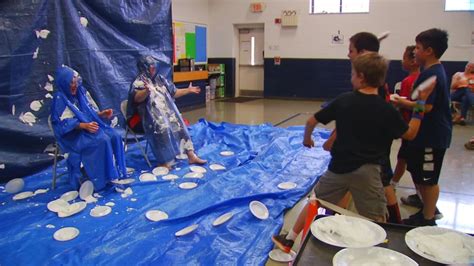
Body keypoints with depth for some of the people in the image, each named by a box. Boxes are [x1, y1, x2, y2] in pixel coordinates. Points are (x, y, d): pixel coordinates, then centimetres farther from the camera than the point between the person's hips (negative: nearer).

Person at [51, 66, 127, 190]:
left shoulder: (81, 92, 8)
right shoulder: (60, 98, -11)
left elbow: (91, 111, 14)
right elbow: (65, 124, -17)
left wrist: (102, 114, -7)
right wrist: (84, 126, -29)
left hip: (90, 125, 6)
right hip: (73, 134, -6)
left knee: (114, 136, -18)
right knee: (102, 140, -30)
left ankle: (116, 170, -11)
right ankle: (101, 178, -22)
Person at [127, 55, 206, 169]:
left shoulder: (160, 79, 17)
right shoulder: (139, 82, -4)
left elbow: (173, 93, 26)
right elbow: (137, 99, -25)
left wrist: (188, 90, 25)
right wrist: (147, 91, -45)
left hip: (167, 111, 6)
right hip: (151, 115, -6)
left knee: (179, 125, -15)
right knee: (162, 127, -32)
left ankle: (191, 155, -14)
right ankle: (163, 161, -25)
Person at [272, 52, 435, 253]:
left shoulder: (344, 100, -5)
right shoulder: (386, 109, -9)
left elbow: (312, 121, 0)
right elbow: (410, 134, 2)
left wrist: (307, 138, 20)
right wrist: (421, 104, 6)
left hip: (339, 167, 2)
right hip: (367, 171, -2)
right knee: (376, 220, 11)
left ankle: (289, 240, 27)